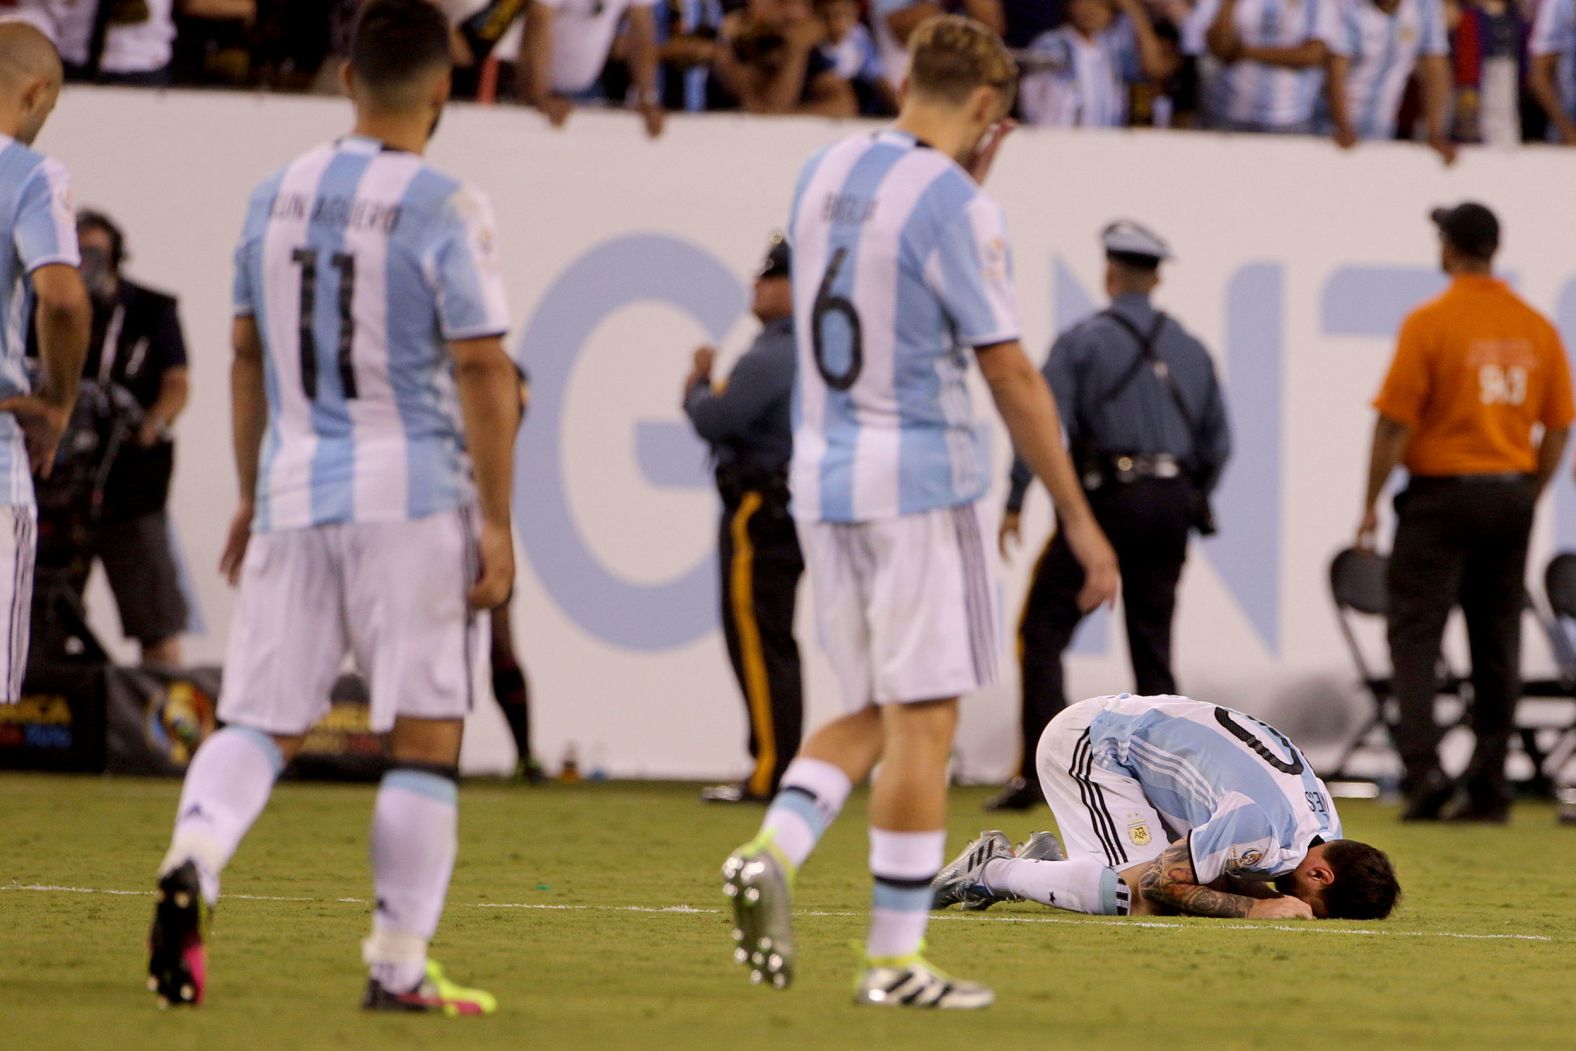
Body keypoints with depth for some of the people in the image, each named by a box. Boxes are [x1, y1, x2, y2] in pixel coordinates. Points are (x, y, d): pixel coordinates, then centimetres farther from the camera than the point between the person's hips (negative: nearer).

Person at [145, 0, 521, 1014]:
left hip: (296, 493, 5)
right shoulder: (446, 209, -9)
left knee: (262, 717, 7)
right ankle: (399, 963, 3)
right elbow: (482, 371, -12)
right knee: (425, 733, 4)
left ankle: (193, 858, -21)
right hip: (415, 497, -4)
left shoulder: (277, 197, 9)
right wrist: (497, 526, -7)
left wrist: (253, 496, 26)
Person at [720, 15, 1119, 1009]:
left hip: (823, 478, 7)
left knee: (875, 713, 15)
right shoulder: (958, 209, -13)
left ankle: (774, 850, -9)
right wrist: (1079, 518, -7)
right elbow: (1011, 375, -12)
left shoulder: (824, 173, 8)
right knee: (923, 721, 0)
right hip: (923, 480, -7)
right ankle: (895, 960, 1)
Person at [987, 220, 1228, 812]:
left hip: (1105, 500, -5)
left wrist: (1015, 503, -8)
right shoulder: (1190, 350, 13)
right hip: (1171, 506, 5)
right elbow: (1218, 443, 16)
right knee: (1153, 646, 10)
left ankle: (1037, 771, -10)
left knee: (1043, 631, 1)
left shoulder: (1083, 341, -2)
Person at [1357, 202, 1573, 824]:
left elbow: (1395, 422, -12)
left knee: (1415, 633, -3)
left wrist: (1370, 505, -4)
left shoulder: (1428, 323, -10)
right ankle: (1489, 787, 10)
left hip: (1442, 491, -5)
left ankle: (1423, 769, -18)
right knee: (1498, 644, 9)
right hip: (1512, 493, 5)